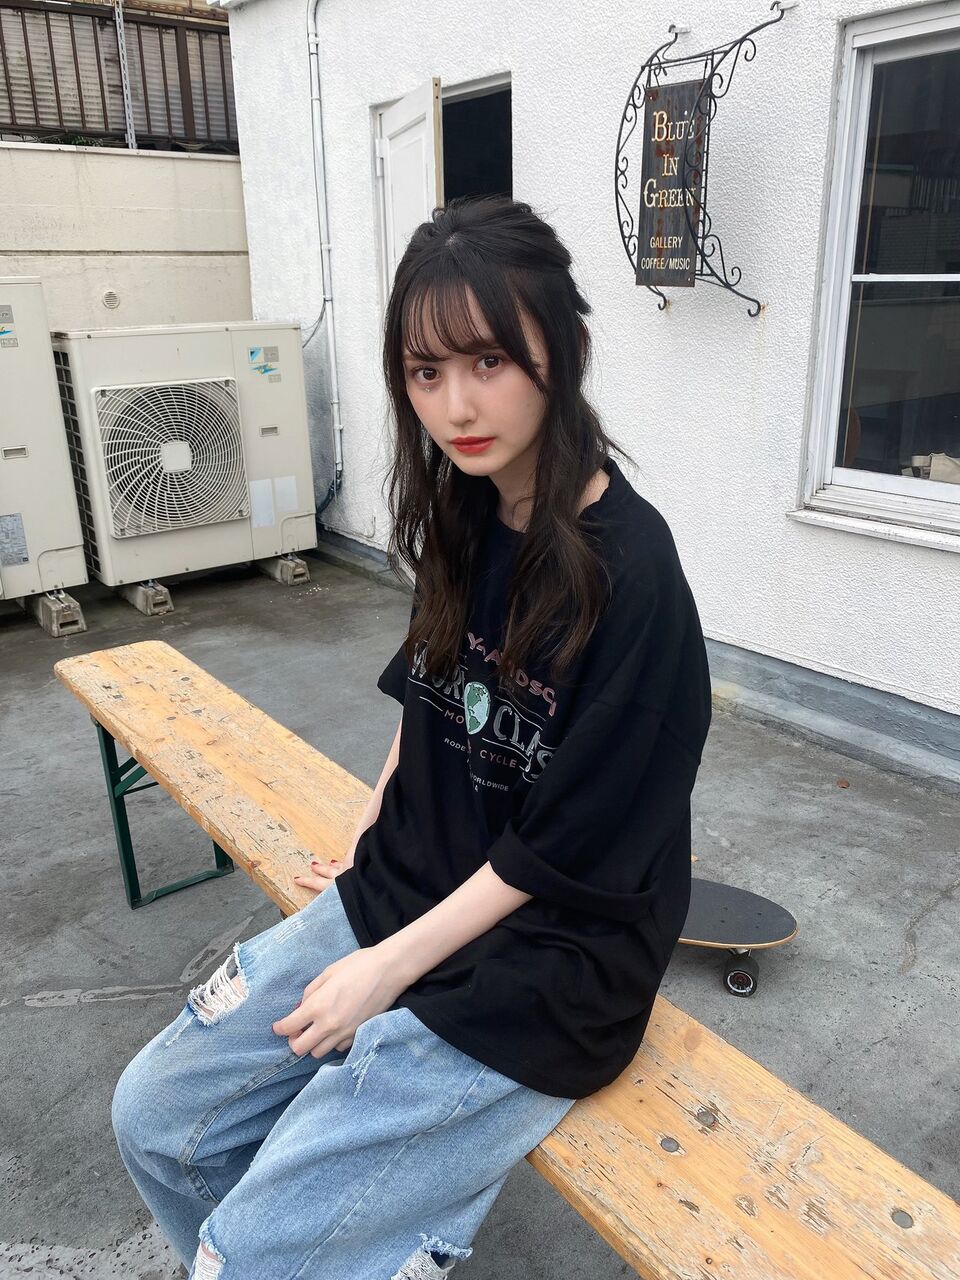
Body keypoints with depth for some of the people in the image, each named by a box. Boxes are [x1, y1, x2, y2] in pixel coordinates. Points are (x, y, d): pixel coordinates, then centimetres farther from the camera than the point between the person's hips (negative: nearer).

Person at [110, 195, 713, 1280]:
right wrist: (369, 844, 8)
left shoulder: (630, 575, -22)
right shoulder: (465, 517, 0)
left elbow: (567, 851, -18)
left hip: (544, 963, -7)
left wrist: (389, 967, -12)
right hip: (405, 896, 7)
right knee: (156, 1118, 10)